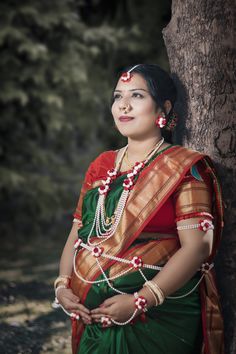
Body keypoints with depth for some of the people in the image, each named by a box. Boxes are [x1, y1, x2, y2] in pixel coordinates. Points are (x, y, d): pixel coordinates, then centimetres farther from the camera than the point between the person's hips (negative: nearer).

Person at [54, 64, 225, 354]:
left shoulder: (183, 167, -7)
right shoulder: (101, 167, 10)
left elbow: (197, 245, -15)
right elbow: (78, 234, 12)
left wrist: (140, 301, -21)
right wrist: (62, 284, -5)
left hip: (158, 316, -5)